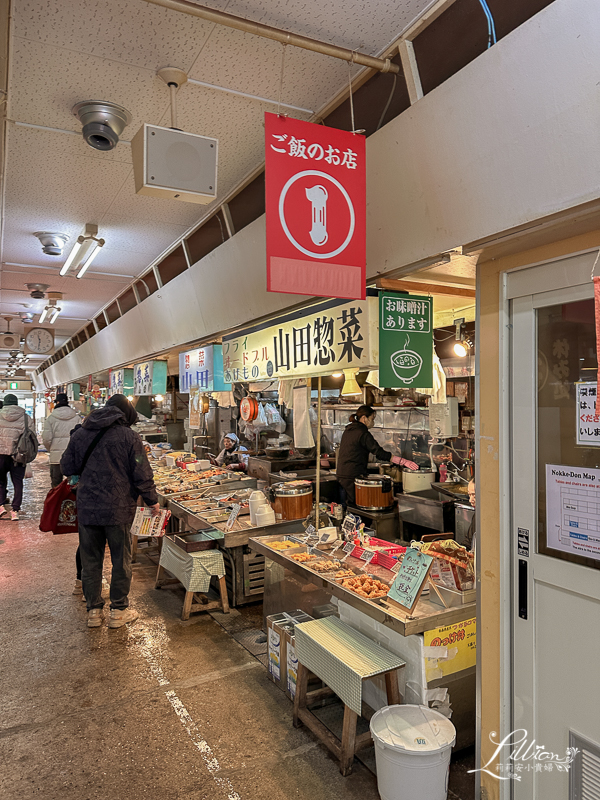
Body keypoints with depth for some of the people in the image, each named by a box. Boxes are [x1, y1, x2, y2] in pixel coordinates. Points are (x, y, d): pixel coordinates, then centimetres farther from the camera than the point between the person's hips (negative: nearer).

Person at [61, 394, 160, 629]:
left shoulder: (80, 434, 5)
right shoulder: (129, 436, -9)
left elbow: (67, 468, 13)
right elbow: (142, 475, -9)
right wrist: (152, 501, 3)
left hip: (87, 509, 4)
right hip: (118, 509, -4)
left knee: (90, 561, 15)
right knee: (121, 561, 10)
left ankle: (94, 610, 24)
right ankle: (119, 611, 19)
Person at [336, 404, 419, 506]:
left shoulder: (348, 430, 13)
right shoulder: (363, 433, -15)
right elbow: (380, 453, -21)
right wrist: (403, 461, -22)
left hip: (341, 474, 9)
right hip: (353, 476, -9)